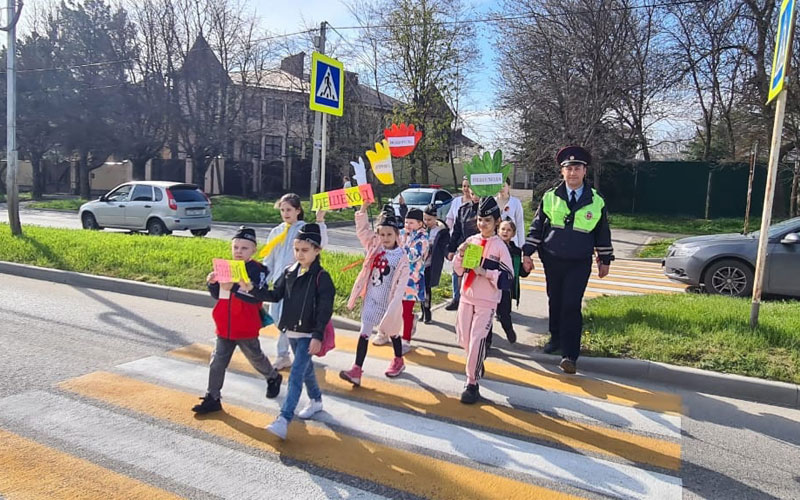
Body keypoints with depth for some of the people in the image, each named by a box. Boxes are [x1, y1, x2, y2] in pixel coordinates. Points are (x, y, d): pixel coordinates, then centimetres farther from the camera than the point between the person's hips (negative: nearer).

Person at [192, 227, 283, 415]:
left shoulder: (258, 270, -14)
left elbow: (256, 297, -28)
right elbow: (217, 295, 12)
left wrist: (233, 287, -37)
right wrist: (212, 283, -8)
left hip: (246, 328, -5)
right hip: (225, 326, 5)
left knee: (255, 357, 15)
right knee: (218, 361, 6)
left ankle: (273, 377, 42)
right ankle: (212, 398, 16)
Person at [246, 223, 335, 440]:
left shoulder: (321, 277, -14)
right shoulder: (289, 272, 4)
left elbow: (325, 310, -16)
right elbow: (275, 295, 7)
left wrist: (318, 336, -21)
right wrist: (253, 289, -8)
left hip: (308, 334, -6)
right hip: (291, 331, 6)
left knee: (296, 374, -11)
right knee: (305, 369, 21)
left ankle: (284, 420, -12)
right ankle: (316, 400, 42)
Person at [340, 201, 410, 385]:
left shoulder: (402, 256, -13)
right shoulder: (374, 247, 0)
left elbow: (402, 282, -15)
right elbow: (362, 230, -1)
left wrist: (394, 303, -21)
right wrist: (364, 209, -12)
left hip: (388, 301, -3)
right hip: (371, 299, 3)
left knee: (392, 332, 17)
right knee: (364, 333, 0)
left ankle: (398, 360, 42)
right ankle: (356, 370, 0)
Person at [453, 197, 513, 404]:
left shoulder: (500, 247, -9)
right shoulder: (470, 241, 3)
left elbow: (507, 278, -12)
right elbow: (458, 270, 7)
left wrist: (484, 271, -22)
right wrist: (460, 255, -11)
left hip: (487, 301, -5)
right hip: (466, 296, 5)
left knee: (477, 340, -8)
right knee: (463, 338, 12)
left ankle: (472, 383, 1)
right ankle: (477, 363, 40)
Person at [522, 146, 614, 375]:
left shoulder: (596, 201, 0)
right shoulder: (550, 197, 0)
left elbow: (603, 232, 8)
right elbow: (536, 227, 4)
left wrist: (605, 260, 10)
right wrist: (527, 253, 0)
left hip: (580, 263, -2)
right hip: (552, 260, 2)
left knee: (571, 306, -9)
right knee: (555, 302, 13)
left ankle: (570, 354, -6)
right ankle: (556, 339, 34)